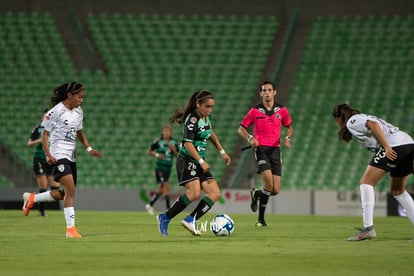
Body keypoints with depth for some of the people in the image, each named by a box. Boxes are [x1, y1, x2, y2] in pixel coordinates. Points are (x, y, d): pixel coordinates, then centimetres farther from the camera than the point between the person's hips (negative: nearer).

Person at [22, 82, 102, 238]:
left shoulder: (78, 112, 10)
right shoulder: (56, 111, -12)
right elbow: (45, 133, -7)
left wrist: (89, 149, 10)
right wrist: (48, 154, -18)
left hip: (70, 157, 8)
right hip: (58, 155, -8)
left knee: (66, 193, 12)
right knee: (70, 190, -19)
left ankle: (32, 199, 33)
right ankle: (70, 229, -18)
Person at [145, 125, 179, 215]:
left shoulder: (174, 143, 5)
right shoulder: (158, 141, -7)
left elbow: (177, 156, 5)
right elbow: (148, 151, 2)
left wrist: (174, 150, -13)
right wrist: (156, 155, -15)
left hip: (168, 169, 5)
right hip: (159, 168, -5)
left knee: (161, 189, 10)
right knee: (166, 186, -17)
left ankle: (150, 205, 27)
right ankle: (168, 208, -16)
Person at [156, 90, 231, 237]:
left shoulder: (206, 117, 10)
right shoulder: (192, 120, -17)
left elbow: (211, 134, 28)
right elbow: (188, 143, -22)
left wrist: (222, 152, 28)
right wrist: (201, 162, -25)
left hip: (200, 162, 9)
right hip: (187, 160, -9)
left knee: (215, 194, -4)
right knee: (194, 193, -25)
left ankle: (190, 220, -10)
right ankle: (165, 218, -12)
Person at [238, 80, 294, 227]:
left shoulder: (282, 110, 6)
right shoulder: (255, 111, 0)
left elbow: (290, 127, 20)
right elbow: (241, 129, 6)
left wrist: (287, 138, -3)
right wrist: (250, 138, -14)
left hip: (275, 150, 3)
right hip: (260, 149, -3)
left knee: (276, 190, -4)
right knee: (269, 182, -23)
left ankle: (256, 194, 30)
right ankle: (261, 218, 0)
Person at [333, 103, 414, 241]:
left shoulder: (352, 121, 4)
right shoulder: (363, 118, 30)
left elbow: (373, 125, -13)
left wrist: (386, 147, -20)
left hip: (394, 146, -9)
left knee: (366, 182, -6)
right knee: (397, 190, 22)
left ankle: (368, 228, -16)